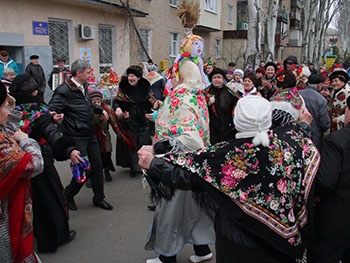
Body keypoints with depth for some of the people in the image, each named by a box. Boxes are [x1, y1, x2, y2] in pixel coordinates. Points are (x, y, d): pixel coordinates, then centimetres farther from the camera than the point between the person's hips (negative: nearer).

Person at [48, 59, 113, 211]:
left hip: (90, 135, 9)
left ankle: (99, 198, 28)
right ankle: (68, 195, 22)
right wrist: (57, 117, -42)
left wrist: (100, 110, 17)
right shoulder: (64, 91, -17)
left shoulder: (83, 87, 10)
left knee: (97, 165, 12)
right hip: (77, 137, -9)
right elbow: (51, 110, -22)